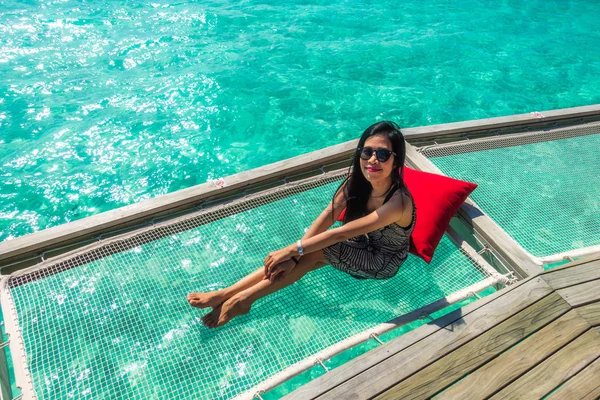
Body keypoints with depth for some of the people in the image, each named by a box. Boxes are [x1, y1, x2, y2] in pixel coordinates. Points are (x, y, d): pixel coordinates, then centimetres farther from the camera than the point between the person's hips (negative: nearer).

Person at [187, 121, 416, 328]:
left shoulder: (398, 202, -37)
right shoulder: (357, 177, -17)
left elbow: (340, 234, -36)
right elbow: (327, 216, -20)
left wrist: (291, 250, -33)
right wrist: (293, 254, -29)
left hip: (382, 262, -5)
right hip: (362, 244, 5)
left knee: (314, 251, -27)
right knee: (308, 250, -20)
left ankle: (242, 299, -19)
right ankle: (228, 293, -17)